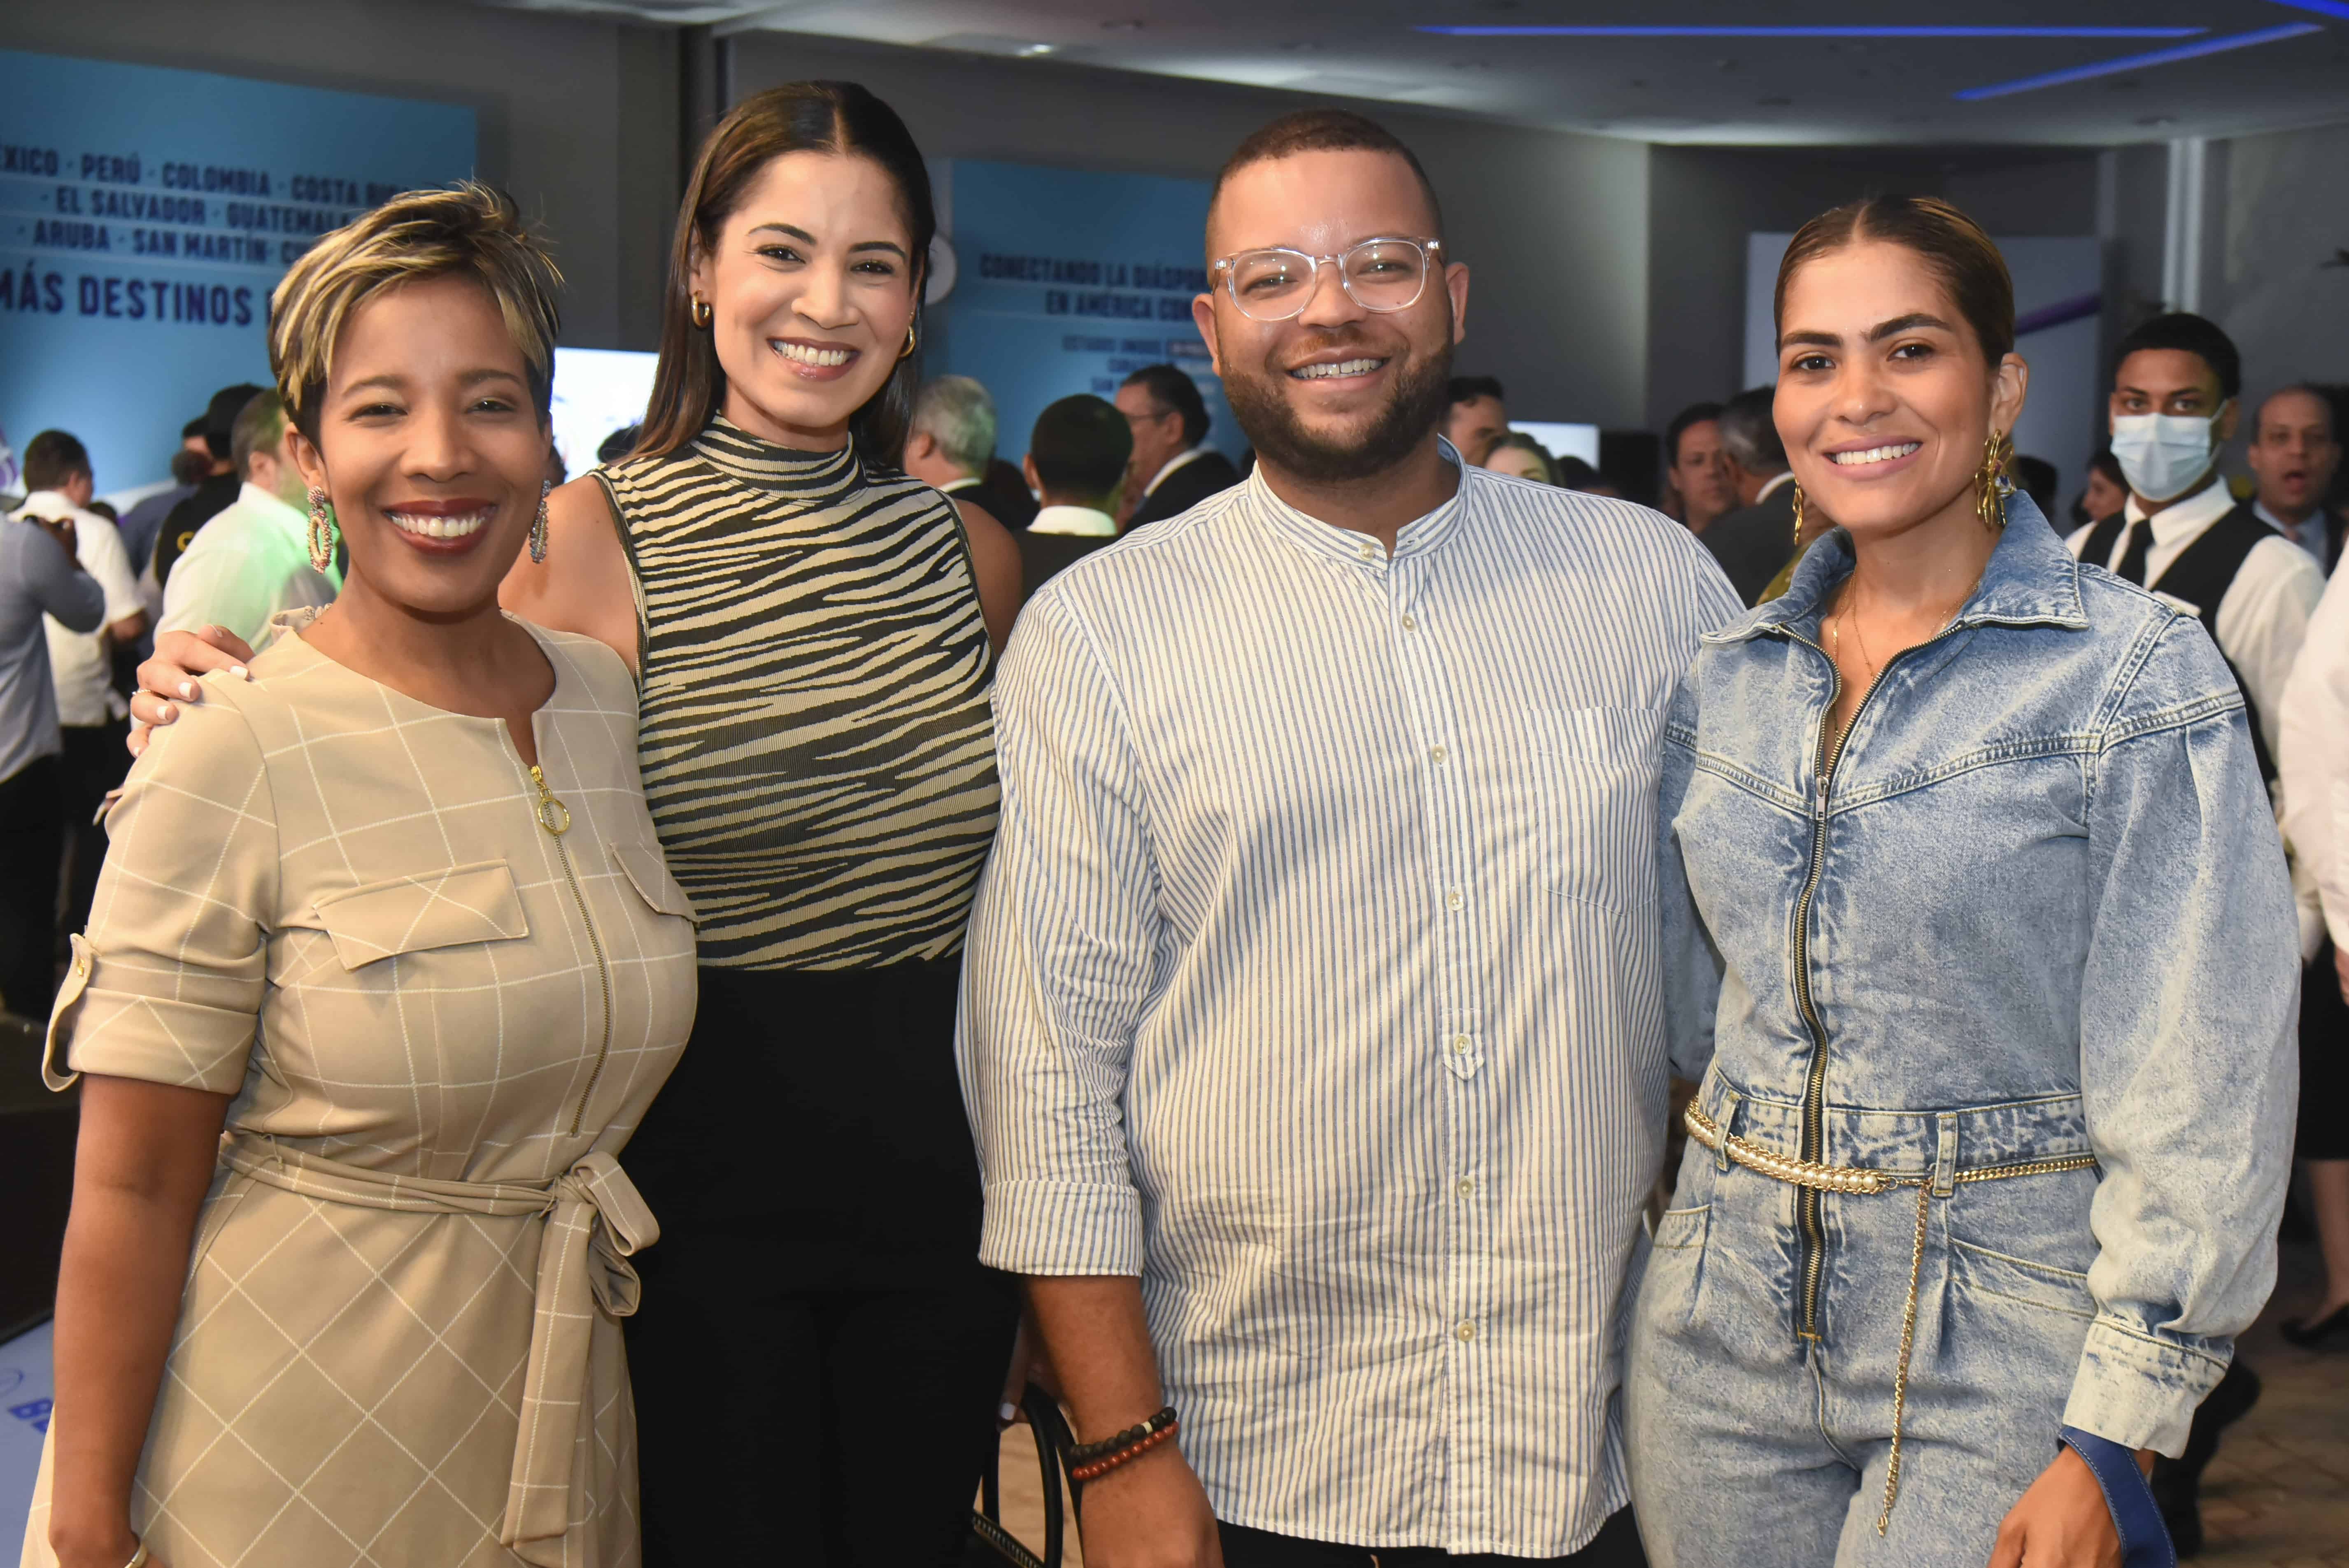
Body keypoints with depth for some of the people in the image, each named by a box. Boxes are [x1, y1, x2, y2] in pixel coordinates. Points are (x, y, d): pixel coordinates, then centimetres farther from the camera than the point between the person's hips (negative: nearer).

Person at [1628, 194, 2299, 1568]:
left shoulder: (2140, 677, -10)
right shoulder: (1731, 679, 5)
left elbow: (2201, 1089, -12)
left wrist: (2116, 1441, -15)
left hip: (2005, 1349, -4)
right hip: (1725, 1324, 5)